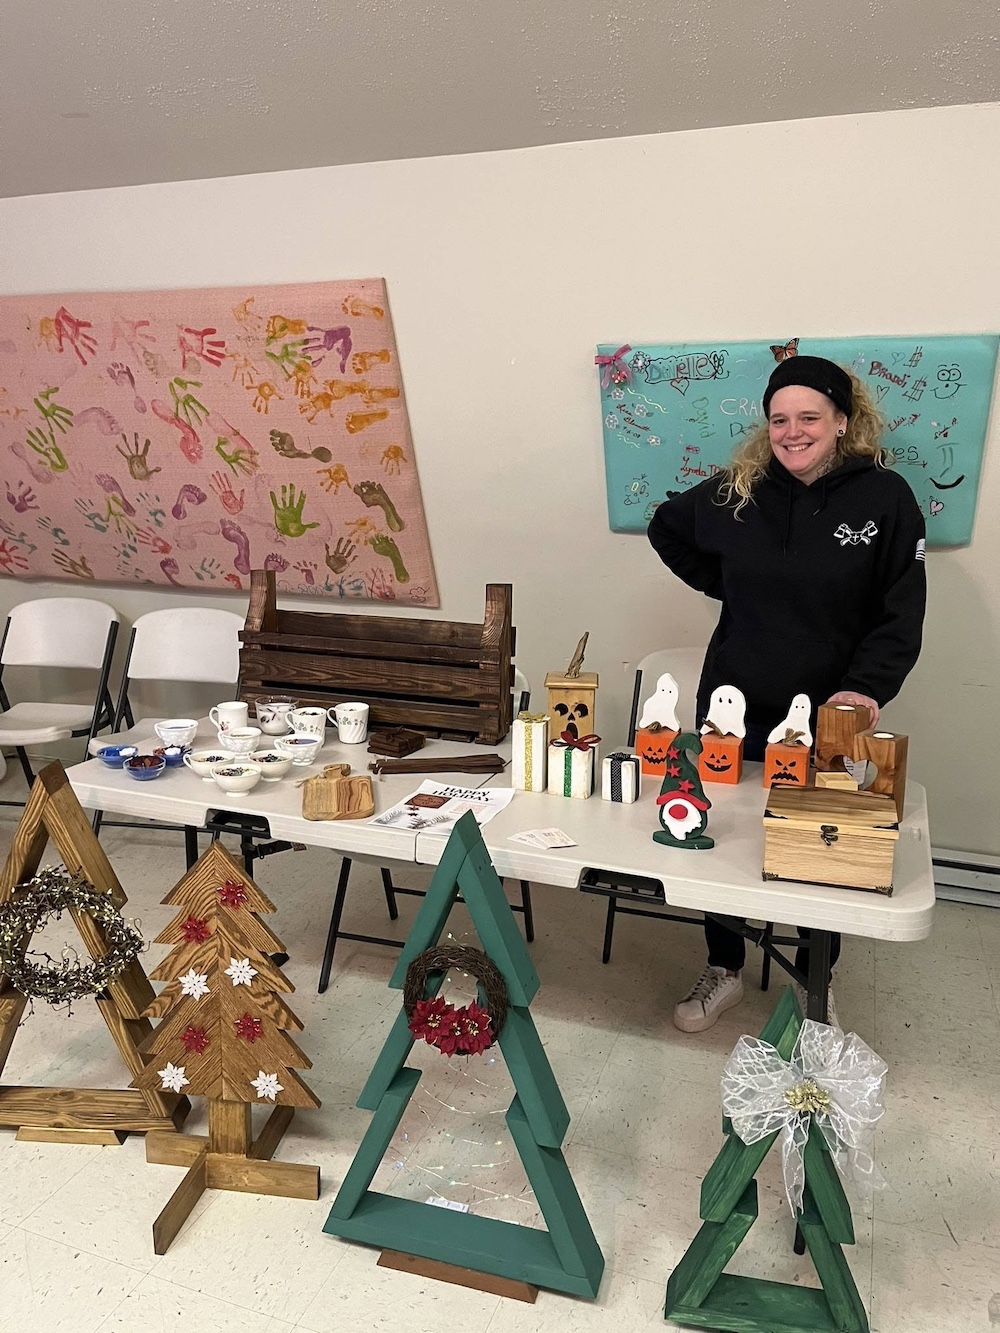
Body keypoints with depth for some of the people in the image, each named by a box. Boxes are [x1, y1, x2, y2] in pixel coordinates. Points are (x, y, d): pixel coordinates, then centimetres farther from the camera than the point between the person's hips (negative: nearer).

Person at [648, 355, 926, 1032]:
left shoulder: (885, 498, -9)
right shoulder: (735, 492, -2)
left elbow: (901, 616, -9)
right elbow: (666, 530, 15)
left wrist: (866, 688, -23)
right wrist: (727, 586, 5)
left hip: (827, 717, -2)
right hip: (732, 708, 2)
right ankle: (724, 970, 35)